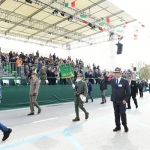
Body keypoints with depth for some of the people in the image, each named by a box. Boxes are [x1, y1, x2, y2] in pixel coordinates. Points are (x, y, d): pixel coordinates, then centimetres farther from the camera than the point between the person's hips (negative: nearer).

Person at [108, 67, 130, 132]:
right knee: (116, 114, 12)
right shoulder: (112, 80, 2)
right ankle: (118, 126, 25)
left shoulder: (125, 81, -7)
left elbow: (128, 91, -5)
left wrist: (125, 99, -14)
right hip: (115, 101, 4)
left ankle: (125, 126, 24)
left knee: (122, 113, 2)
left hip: (122, 101, -3)